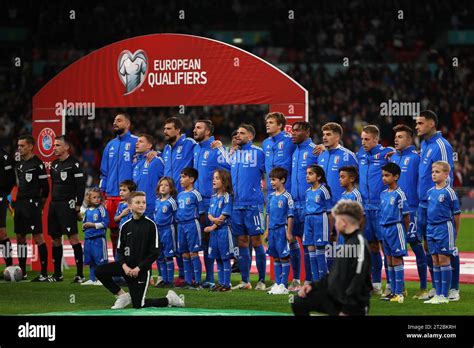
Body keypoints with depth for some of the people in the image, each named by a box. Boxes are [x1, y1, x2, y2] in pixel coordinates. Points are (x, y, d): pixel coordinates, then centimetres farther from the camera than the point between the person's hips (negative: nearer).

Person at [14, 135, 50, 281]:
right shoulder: (20, 163, 14)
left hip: (32, 204, -8)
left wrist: (40, 205, -5)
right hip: (20, 203, 8)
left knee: (38, 237, -8)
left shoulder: (37, 164, -10)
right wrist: (19, 200, 14)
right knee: (20, 237, 11)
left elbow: (45, 187, -9)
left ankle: (44, 273, -7)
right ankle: (22, 271, 18)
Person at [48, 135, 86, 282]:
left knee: (73, 237, -13)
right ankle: (57, 273, 19)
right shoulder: (54, 164, 16)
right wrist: (53, 202, 16)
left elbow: (81, 185, -11)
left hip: (68, 204, -8)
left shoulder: (74, 164, -8)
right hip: (54, 204, 8)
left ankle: (80, 274, -13)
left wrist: (78, 205, -14)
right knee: (55, 238, 11)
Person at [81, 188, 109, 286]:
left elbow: (105, 223, -11)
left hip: (99, 238, -7)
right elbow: (83, 223, 20)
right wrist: (85, 225, -3)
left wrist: (93, 225, -12)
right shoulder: (87, 211, 13)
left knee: (100, 259, -5)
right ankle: (92, 279, 20)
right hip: (88, 238, 7)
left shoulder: (101, 209, -5)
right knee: (90, 260, 12)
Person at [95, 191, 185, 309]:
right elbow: (120, 250, 7)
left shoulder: (150, 225, -10)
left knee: (138, 305, -7)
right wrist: (124, 266, -11)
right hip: (127, 265, 4)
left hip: (142, 269, -4)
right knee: (99, 271, -13)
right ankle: (122, 296, 4)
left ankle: (169, 299, 16)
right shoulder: (125, 226, 2)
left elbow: (155, 252, -10)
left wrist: (138, 268, -15)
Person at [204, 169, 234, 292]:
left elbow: (224, 216, -14)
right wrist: (214, 219, -14)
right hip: (214, 230, 7)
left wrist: (213, 227, -10)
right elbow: (209, 214, 8)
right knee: (218, 258, 10)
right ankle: (220, 282, 16)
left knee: (225, 258, -3)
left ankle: (226, 284, -1)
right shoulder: (213, 197, 13)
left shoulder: (227, 197, -9)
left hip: (223, 229, -7)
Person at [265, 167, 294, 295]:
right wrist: (267, 229, 14)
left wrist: (289, 232, -11)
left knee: (284, 257, -1)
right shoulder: (271, 196, 10)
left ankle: (284, 285, 1)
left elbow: (290, 216, -9)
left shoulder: (286, 197, -9)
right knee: (276, 257, 11)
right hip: (272, 229, 7)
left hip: (282, 228, -7)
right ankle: (277, 283, 17)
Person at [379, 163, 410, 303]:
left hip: (396, 228, -7)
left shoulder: (399, 194, -11)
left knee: (397, 260, -5)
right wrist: (383, 227, 13)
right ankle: (393, 291, 17)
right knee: (389, 261, 10)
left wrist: (404, 232, -5)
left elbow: (406, 215, -9)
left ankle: (399, 292, -1)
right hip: (384, 228, 7)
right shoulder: (383, 194, 10)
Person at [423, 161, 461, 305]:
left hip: (444, 228, -6)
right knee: (435, 261, 8)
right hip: (431, 228, 6)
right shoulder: (430, 192, 9)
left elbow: (456, 214, -6)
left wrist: (455, 233, -2)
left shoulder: (449, 192, -9)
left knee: (444, 259, -4)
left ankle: (444, 295, 0)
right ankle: (437, 294, 14)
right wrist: (430, 227, 14)